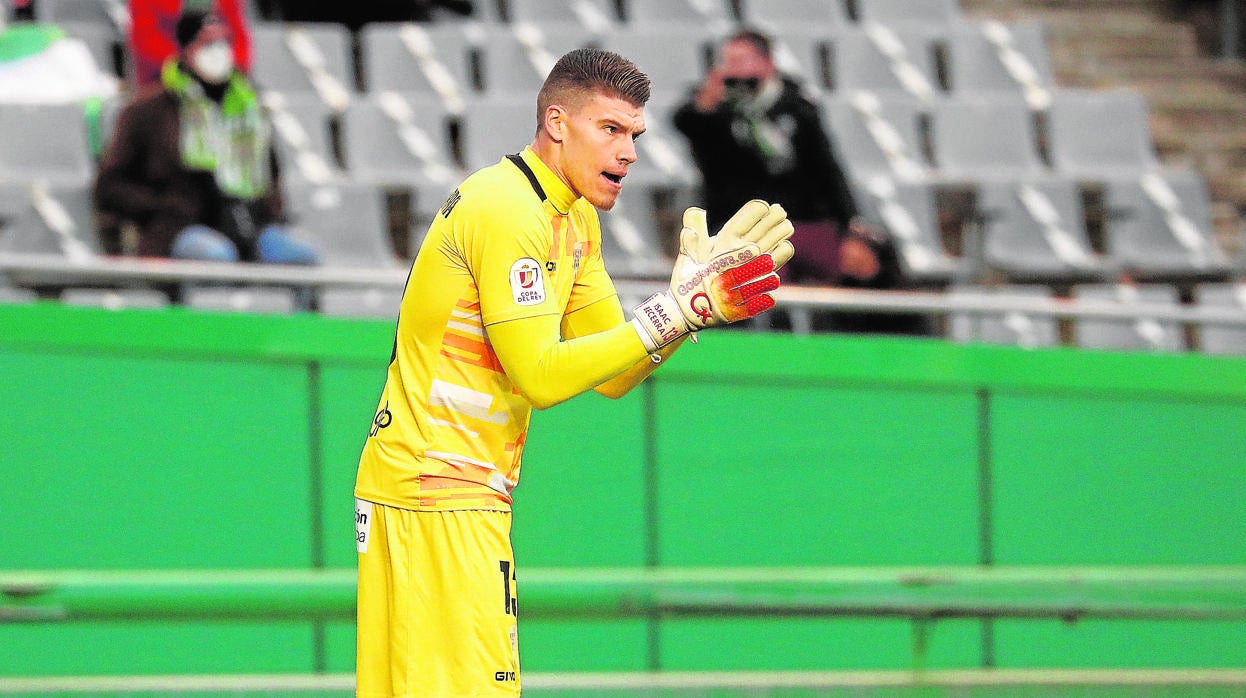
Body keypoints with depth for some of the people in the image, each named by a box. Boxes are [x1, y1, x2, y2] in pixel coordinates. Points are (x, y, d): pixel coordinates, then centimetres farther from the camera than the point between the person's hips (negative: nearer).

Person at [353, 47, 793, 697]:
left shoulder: (576, 221, 16)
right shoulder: (506, 209, -15)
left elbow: (614, 376, 14)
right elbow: (541, 376, -20)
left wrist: (694, 293, 0)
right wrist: (673, 312, -20)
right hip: (442, 496, -10)